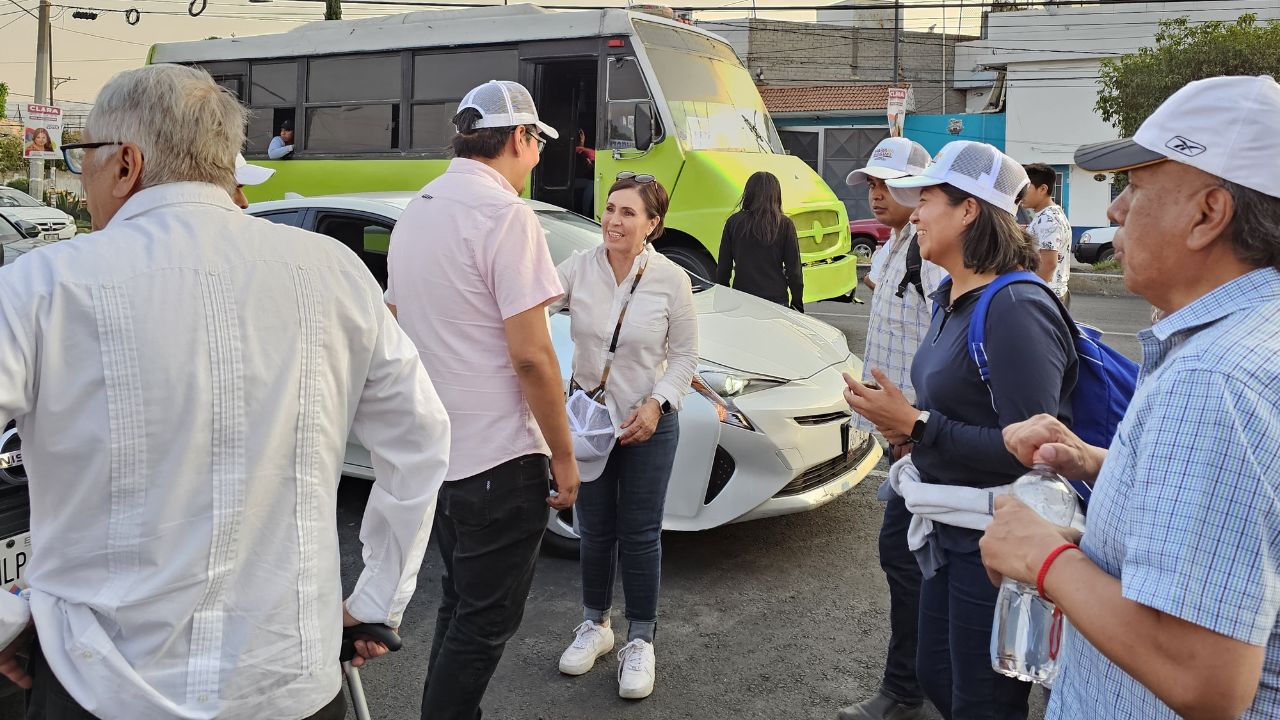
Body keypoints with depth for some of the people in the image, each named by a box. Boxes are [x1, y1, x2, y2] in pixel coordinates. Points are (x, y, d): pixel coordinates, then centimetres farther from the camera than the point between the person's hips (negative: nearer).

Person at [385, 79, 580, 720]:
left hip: (434, 451, 9)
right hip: (497, 458, -9)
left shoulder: (414, 211, 11)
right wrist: (563, 457, -11)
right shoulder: (505, 214, -16)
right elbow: (531, 356, -20)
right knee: (486, 620, 4)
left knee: (460, 605, 21)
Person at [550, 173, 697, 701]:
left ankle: (640, 641, 22)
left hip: (648, 424, -2)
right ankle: (595, 625, 35)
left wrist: (657, 403, -17)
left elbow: (684, 355, -5)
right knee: (594, 530, 15)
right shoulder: (580, 267, -7)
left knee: (640, 535, 5)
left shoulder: (671, 279, -11)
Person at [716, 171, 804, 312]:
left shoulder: (734, 222, 0)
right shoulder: (785, 225, -4)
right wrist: (797, 304, 10)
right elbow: (794, 270, -1)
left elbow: (723, 268, 3)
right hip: (776, 301, -1)